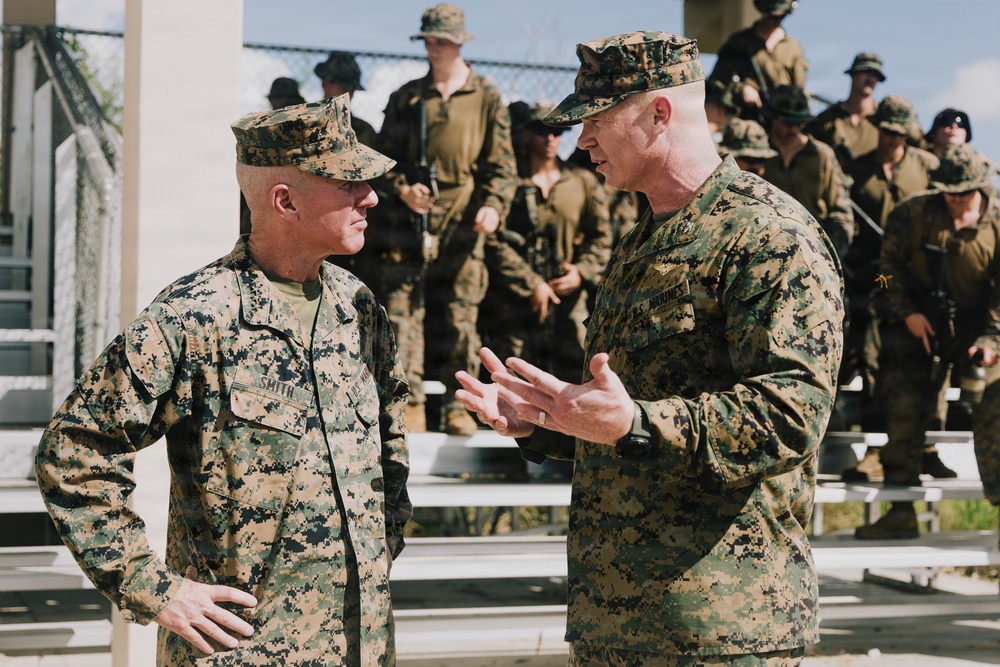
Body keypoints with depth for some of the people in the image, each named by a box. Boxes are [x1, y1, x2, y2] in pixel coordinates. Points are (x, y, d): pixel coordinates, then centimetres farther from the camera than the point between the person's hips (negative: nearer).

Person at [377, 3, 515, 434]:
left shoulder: (486, 98, 8)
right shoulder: (406, 98, 13)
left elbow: (501, 162, 5)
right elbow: (385, 154, 14)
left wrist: (494, 205, -11)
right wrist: (401, 188, -6)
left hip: (464, 221, -1)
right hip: (413, 218, 1)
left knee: (462, 314, 1)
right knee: (402, 309, -6)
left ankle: (457, 405, 8)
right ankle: (410, 404, -3)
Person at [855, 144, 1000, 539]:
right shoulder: (914, 213, -6)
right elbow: (890, 262, 1)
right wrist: (907, 313, -9)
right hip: (921, 322, 1)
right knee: (905, 411, 1)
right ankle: (901, 512, 9)